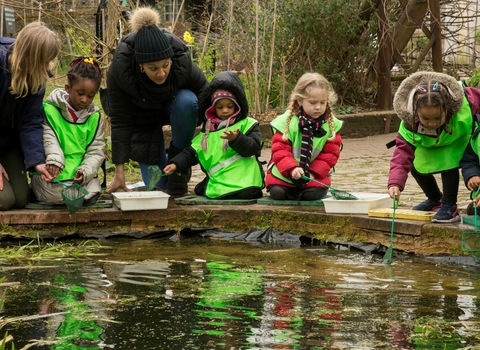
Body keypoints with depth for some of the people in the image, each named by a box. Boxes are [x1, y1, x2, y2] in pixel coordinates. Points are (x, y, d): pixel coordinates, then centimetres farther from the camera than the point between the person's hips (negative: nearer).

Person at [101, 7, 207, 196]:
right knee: (158, 186, -8)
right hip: (141, 115, -1)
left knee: (187, 101, -36)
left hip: (174, 106, 1)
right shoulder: (120, 69, -35)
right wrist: (119, 173, -26)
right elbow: (120, 121, -26)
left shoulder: (183, 62, -36)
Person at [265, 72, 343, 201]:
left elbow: (330, 154, -3)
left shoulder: (332, 124, -4)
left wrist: (314, 172, -16)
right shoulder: (286, 121, -11)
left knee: (313, 194, -24)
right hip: (284, 174, -1)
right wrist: (292, 169, -31)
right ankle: (289, 190, 13)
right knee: (278, 193, -21)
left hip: (315, 176, 1)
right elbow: (280, 150, -14)